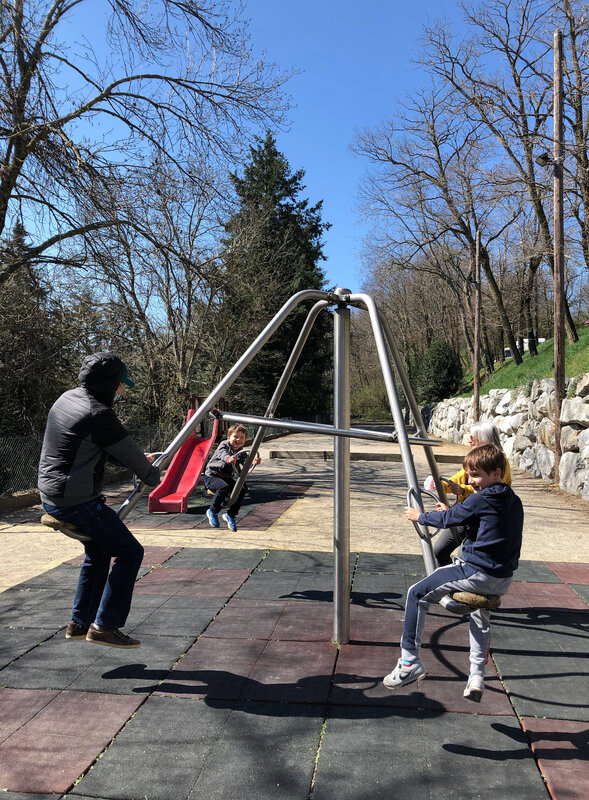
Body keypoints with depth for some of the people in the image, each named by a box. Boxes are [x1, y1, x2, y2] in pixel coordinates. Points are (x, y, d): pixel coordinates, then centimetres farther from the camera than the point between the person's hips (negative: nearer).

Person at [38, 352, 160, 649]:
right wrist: (153, 475, 8)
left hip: (50, 496, 10)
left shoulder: (66, 398, 9)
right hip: (77, 502, -10)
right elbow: (129, 453, -11)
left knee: (98, 553, 24)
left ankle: (79, 623, 32)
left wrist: (139, 458, 23)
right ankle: (105, 625, 3)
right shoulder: (98, 415, -21)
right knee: (129, 553, 1)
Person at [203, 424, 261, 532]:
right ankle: (213, 512, -9)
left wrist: (254, 462, -40)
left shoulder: (241, 453, 4)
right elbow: (223, 454, -34)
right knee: (224, 487, -33)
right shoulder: (223, 445, -11)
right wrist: (229, 459, -58)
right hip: (212, 476, -5)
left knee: (241, 489, -16)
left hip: (228, 478, 6)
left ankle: (230, 515, 3)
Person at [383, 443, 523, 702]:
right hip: (503, 579, 9)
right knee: (481, 613, 37)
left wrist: (420, 516, 12)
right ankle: (477, 675, 32)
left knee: (417, 594, 0)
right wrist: (451, 512, 30)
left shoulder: (480, 500, -13)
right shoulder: (514, 501, 11)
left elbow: (448, 518, -4)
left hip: (476, 573, -9)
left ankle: (410, 662, 2)